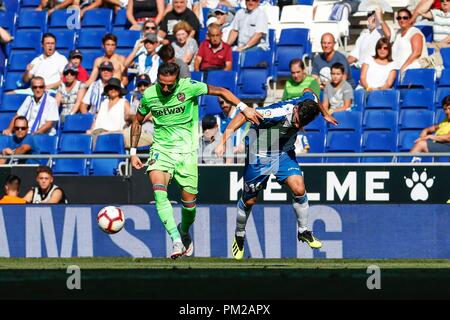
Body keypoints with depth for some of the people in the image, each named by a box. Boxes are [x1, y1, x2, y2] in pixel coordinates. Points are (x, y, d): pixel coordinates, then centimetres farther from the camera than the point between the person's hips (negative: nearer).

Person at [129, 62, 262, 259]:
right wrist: (133, 152, 10)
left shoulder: (189, 87, -10)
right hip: (161, 149, 1)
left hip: (187, 150, -1)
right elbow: (137, 122, 13)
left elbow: (220, 91, -2)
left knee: (189, 201, 0)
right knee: (158, 189, -25)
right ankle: (176, 240, -29)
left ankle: (184, 233, 33)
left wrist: (243, 108, -13)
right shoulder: (149, 95, -3)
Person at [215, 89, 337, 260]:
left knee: (299, 189, -16)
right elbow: (243, 116, -38)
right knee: (249, 200, 8)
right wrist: (223, 142, -45)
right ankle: (239, 235, 35)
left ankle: (303, 231, 6)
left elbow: (308, 91, 5)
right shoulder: (279, 113, -38)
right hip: (259, 154, -4)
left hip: (284, 152, 4)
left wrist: (325, 114, 20)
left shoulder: (310, 102, -21)